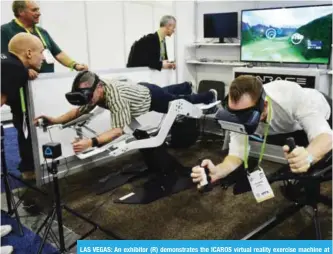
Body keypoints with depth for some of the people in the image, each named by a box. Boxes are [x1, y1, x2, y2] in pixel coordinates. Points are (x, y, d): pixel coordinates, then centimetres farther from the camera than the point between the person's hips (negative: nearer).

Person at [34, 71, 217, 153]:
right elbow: (78, 111, -10)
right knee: (169, 91, 37)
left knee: (182, 101, 20)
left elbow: (119, 130, -52)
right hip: (142, 90, 7)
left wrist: (91, 142, -65)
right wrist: (55, 120, -25)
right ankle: (186, 86, 70)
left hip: (152, 96, -7)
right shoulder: (94, 91, -22)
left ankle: (210, 95, 48)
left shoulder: (115, 95, -47)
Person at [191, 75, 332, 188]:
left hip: (321, 116, -2)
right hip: (290, 127, 3)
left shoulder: (293, 96, -43)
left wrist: (308, 157, -69)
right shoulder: (239, 113, -31)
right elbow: (237, 153, -31)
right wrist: (217, 171, -53)